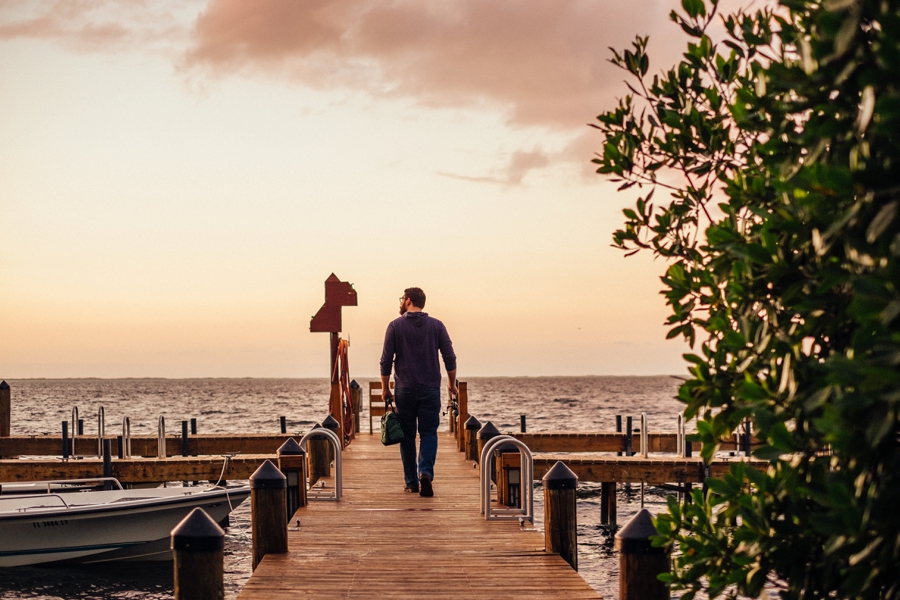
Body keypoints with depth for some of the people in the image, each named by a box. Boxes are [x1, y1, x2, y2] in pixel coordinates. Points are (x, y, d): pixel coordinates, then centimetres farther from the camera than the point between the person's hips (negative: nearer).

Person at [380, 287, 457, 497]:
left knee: (407, 436, 8)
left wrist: (385, 388, 7)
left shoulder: (395, 326, -1)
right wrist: (452, 384, 14)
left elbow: (386, 361, -2)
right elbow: (450, 358, 1)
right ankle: (426, 472, -20)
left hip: (404, 390, -1)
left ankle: (411, 482, 10)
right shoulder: (437, 325, 3)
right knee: (429, 433, 3)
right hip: (430, 389, 1)